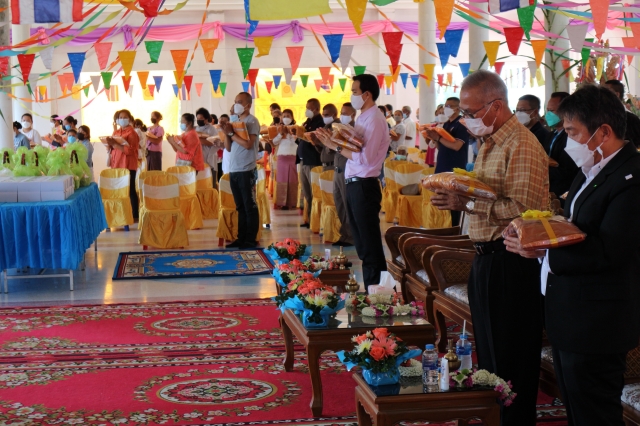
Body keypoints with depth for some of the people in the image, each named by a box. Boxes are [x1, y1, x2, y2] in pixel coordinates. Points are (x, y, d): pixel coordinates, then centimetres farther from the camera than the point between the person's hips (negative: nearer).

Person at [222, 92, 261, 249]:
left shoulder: (252, 121, -6)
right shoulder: (234, 121, 16)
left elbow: (248, 144, -19)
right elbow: (228, 148, 15)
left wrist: (232, 133, -11)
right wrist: (227, 134, -1)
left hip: (246, 171, -7)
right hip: (233, 170, 7)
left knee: (250, 206, -2)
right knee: (240, 206, 10)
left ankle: (251, 240, 1)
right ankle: (241, 238, 14)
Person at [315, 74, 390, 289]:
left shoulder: (374, 120, -15)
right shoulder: (363, 118, 15)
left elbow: (364, 157, -23)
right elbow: (354, 151, 12)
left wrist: (336, 146, -18)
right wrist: (333, 140, 3)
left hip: (364, 186, -10)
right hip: (354, 185, 10)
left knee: (370, 244, -3)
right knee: (362, 243, 16)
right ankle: (369, 290, 25)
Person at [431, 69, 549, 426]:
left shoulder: (522, 146, -16)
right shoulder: (490, 143, 15)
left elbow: (523, 208, -25)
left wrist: (468, 203, -23)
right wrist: (458, 197, 6)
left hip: (511, 264, -10)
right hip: (486, 259, 10)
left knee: (511, 359, 0)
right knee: (488, 351, 18)